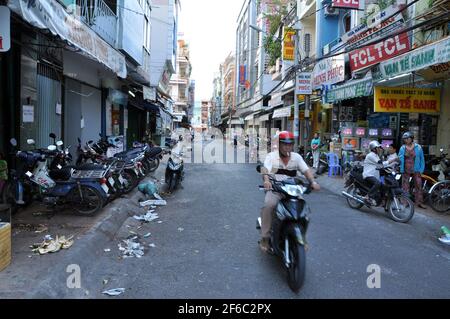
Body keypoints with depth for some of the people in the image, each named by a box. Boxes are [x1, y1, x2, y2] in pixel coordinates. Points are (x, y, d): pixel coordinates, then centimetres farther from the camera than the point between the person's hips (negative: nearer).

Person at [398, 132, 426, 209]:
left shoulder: (418, 147, 0)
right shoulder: (402, 148, 4)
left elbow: (422, 159, 3)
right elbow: (399, 159, 9)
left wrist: (421, 170, -3)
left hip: (416, 170, -1)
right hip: (405, 171, 1)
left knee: (418, 186, -1)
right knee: (405, 187, 4)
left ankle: (419, 202, 7)